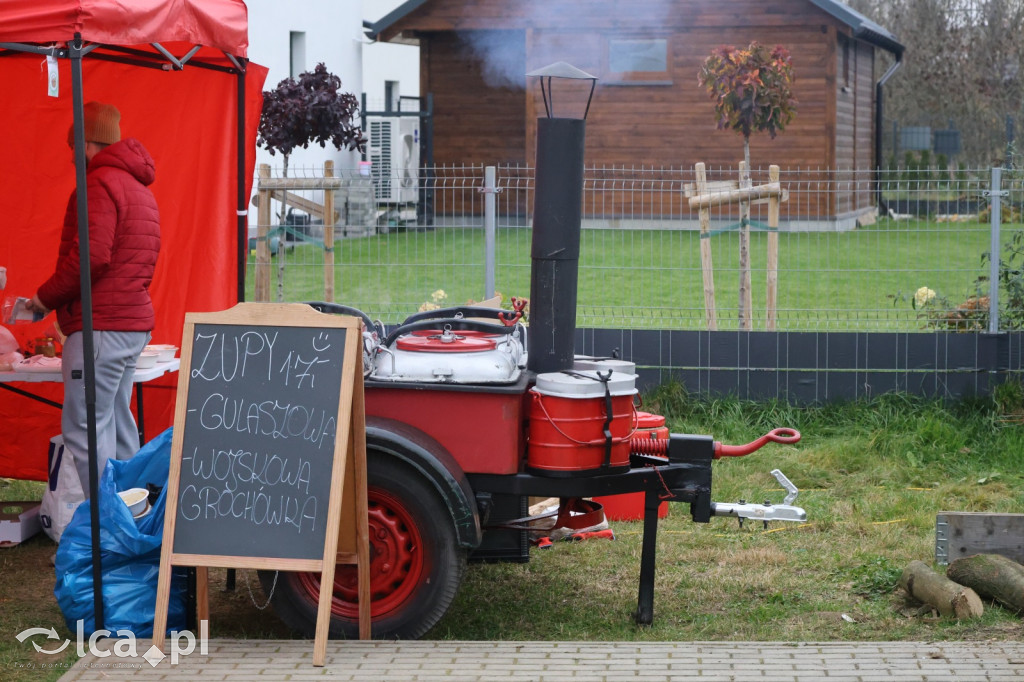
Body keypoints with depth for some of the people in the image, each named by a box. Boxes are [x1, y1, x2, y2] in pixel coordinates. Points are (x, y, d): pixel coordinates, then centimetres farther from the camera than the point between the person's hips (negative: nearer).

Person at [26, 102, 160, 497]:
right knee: (118, 424, 13)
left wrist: (46, 297, -9)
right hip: (135, 323, 10)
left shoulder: (101, 183, -11)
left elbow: (91, 256, -21)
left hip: (101, 327, -10)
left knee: (84, 431, -9)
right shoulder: (140, 187, 21)